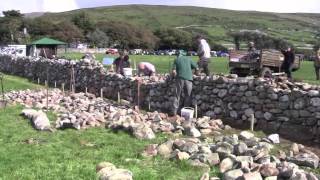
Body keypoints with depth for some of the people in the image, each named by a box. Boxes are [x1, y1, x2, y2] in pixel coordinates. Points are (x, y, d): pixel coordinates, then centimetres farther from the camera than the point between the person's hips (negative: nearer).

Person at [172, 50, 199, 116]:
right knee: (188, 96, 10)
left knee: (177, 95, 7)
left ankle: (175, 111, 3)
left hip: (180, 78, 0)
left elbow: (173, 71, 0)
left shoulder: (176, 60, 12)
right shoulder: (189, 59, 15)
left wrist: (175, 76, 19)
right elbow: (196, 68, 11)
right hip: (188, 78, 1)